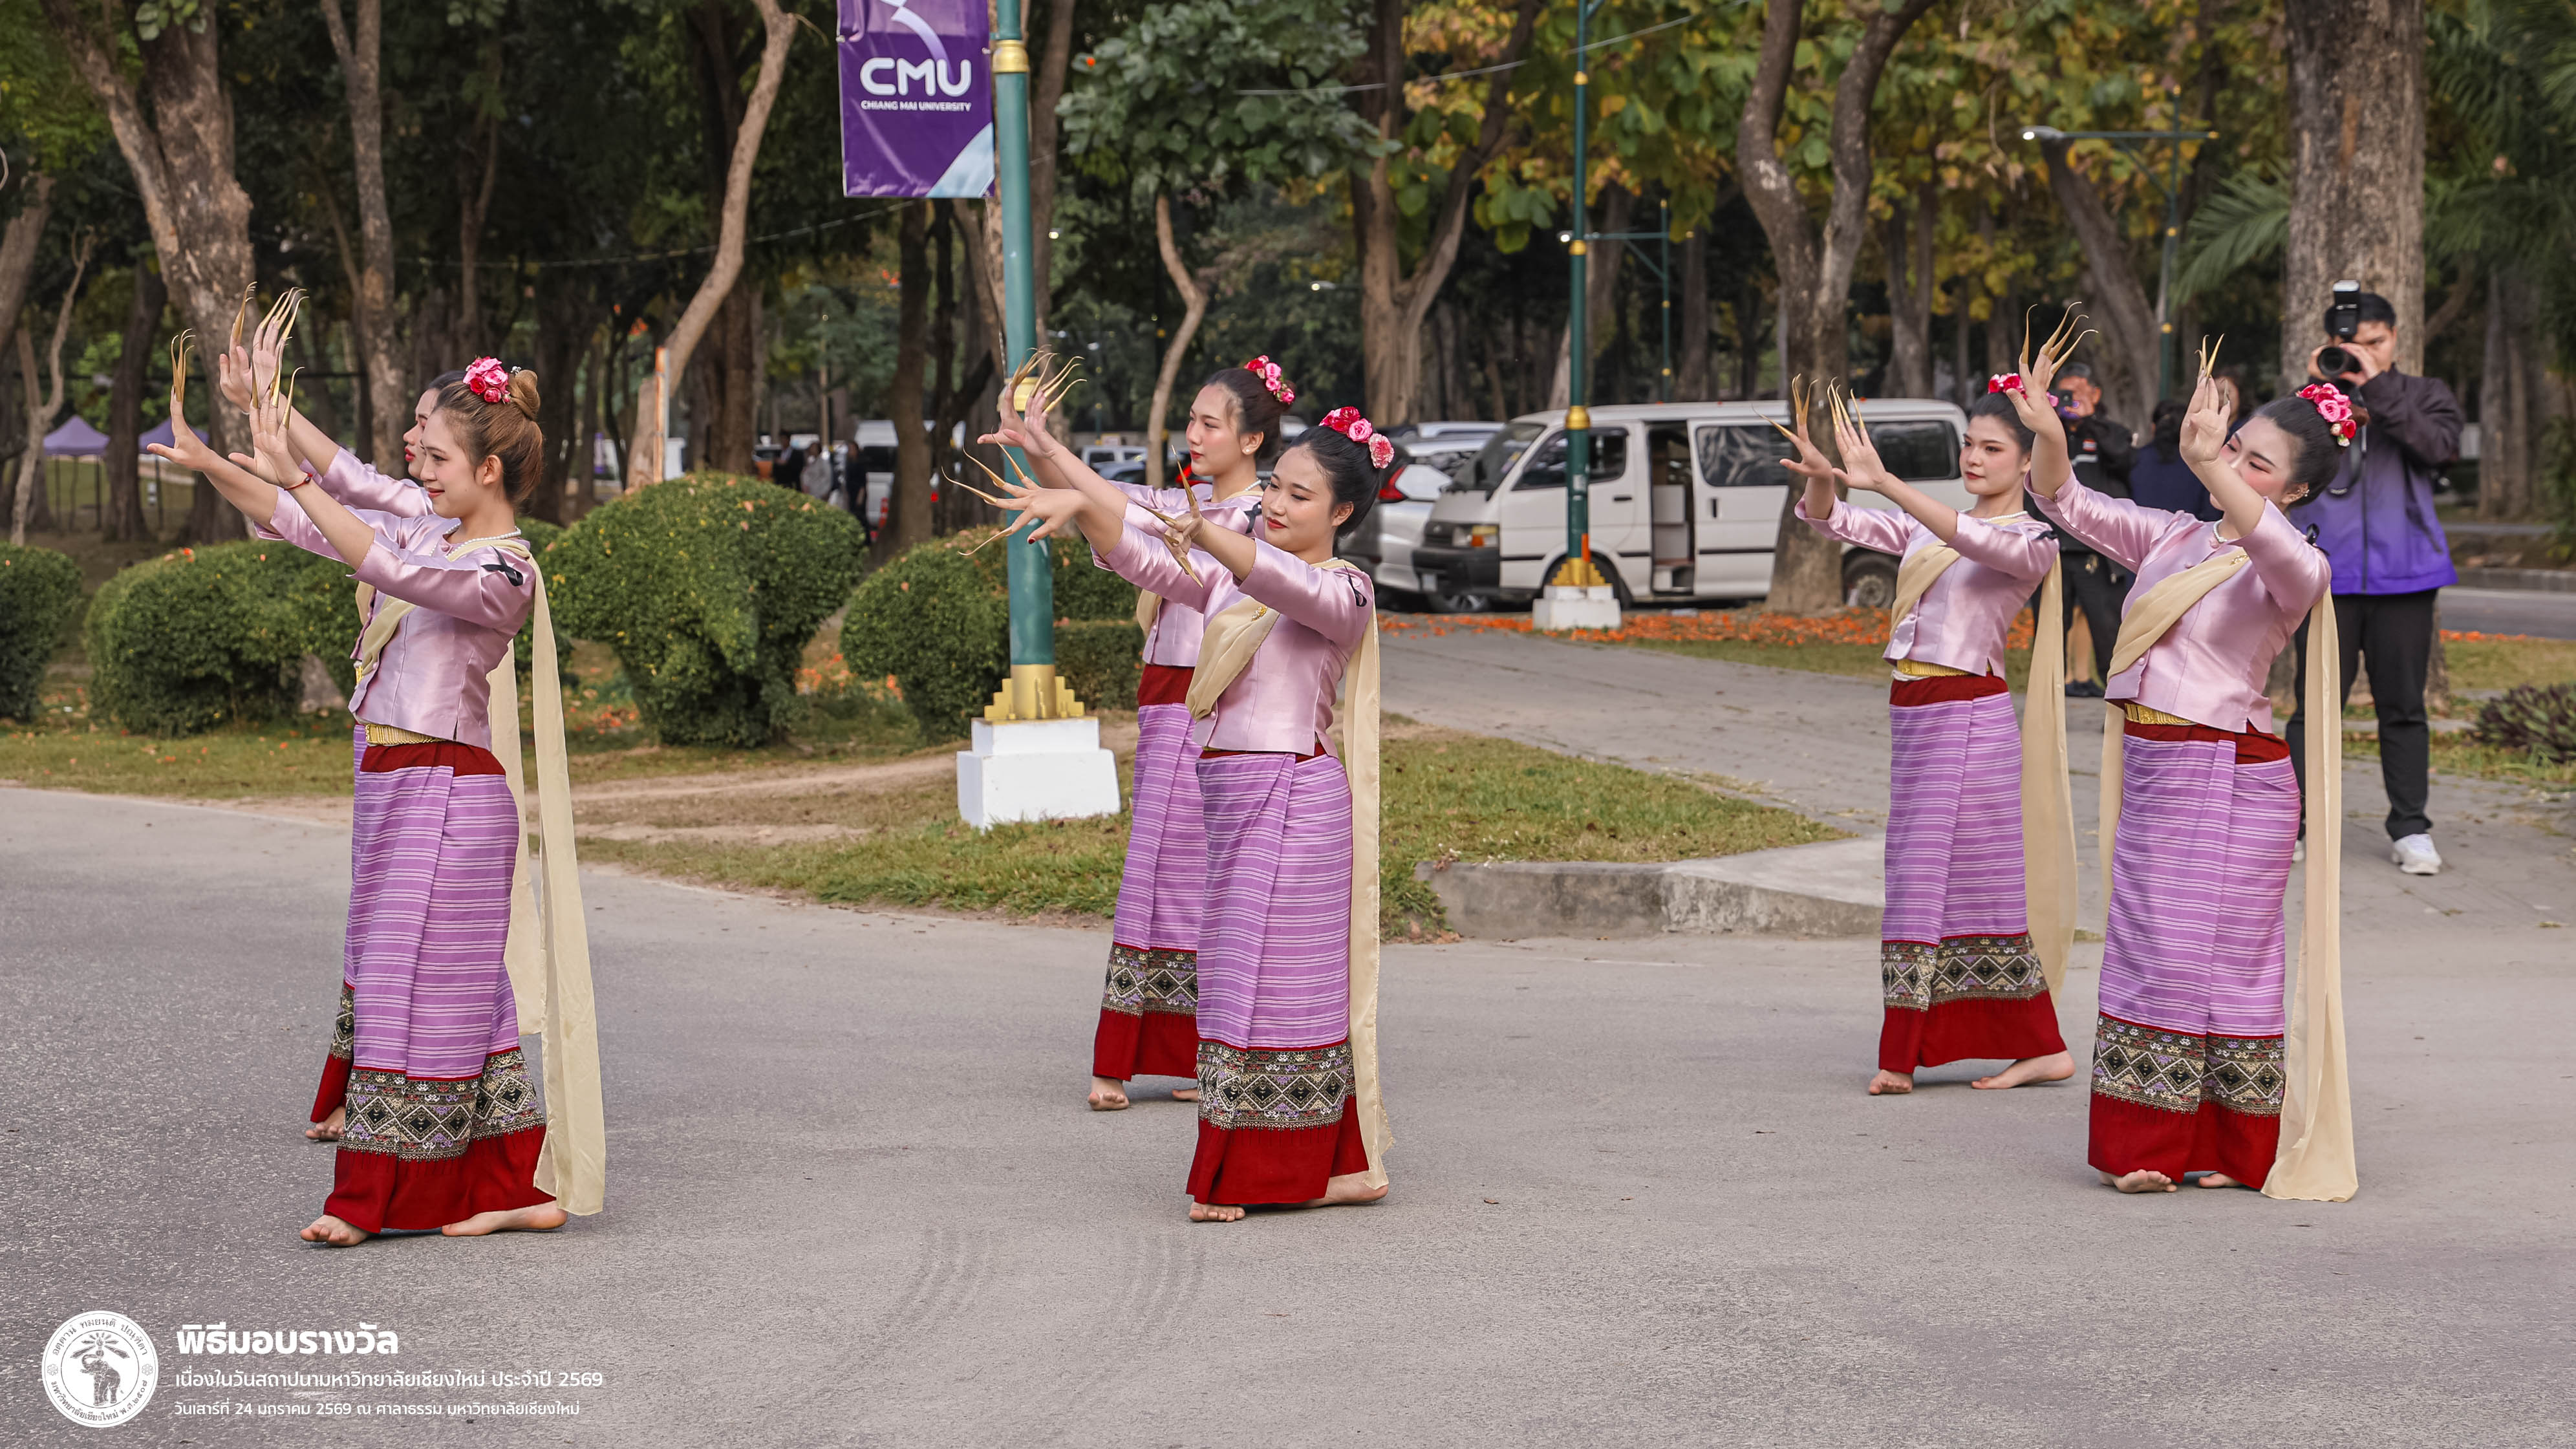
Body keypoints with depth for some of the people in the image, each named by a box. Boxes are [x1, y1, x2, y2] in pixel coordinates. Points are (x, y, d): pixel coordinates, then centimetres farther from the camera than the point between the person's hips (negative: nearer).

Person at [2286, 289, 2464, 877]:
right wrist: (2319, 388, -12)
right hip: (2329, 576, 0)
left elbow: (2439, 444, -10)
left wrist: (2377, 388, -15)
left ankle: (2410, 828, 12)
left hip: (2404, 576, 0)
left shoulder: (2425, 395, 10)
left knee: (2403, 706, 5)